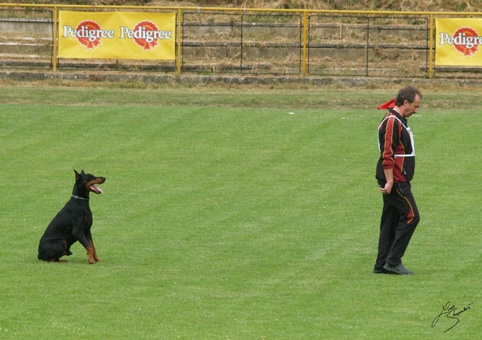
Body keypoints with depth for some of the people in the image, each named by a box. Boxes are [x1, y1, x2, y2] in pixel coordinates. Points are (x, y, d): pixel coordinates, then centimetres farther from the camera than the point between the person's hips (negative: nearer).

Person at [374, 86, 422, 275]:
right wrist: (389, 182, -23)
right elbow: (387, 156, -22)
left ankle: (382, 265, 12)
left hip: (396, 181, 10)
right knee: (411, 216, -10)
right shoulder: (392, 122, -16)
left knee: (391, 221, 10)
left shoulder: (398, 121, 17)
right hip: (395, 181, -10)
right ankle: (393, 261, -9)